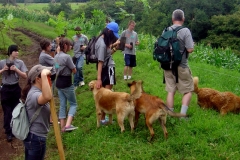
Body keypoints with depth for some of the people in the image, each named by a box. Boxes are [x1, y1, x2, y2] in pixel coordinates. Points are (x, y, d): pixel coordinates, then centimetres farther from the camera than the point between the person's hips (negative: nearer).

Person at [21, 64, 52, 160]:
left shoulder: (35, 91, 6)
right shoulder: (34, 94, -27)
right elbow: (48, 97, -51)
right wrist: (44, 75, -47)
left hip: (33, 136, 10)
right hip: (36, 138, -10)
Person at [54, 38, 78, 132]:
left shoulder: (56, 56, 7)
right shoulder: (67, 56, -18)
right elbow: (74, 71, -14)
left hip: (58, 82, 8)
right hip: (66, 83, -7)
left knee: (62, 104, 13)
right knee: (73, 104, 4)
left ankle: (62, 126, 16)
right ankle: (68, 124, -11)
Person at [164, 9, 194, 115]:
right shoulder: (185, 31, -12)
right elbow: (190, 49, -16)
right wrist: (192, 44, 4)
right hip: (181, 66, -4)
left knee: (170, 91, 11)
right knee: (188, 91, 9)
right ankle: (182, 115, 3)